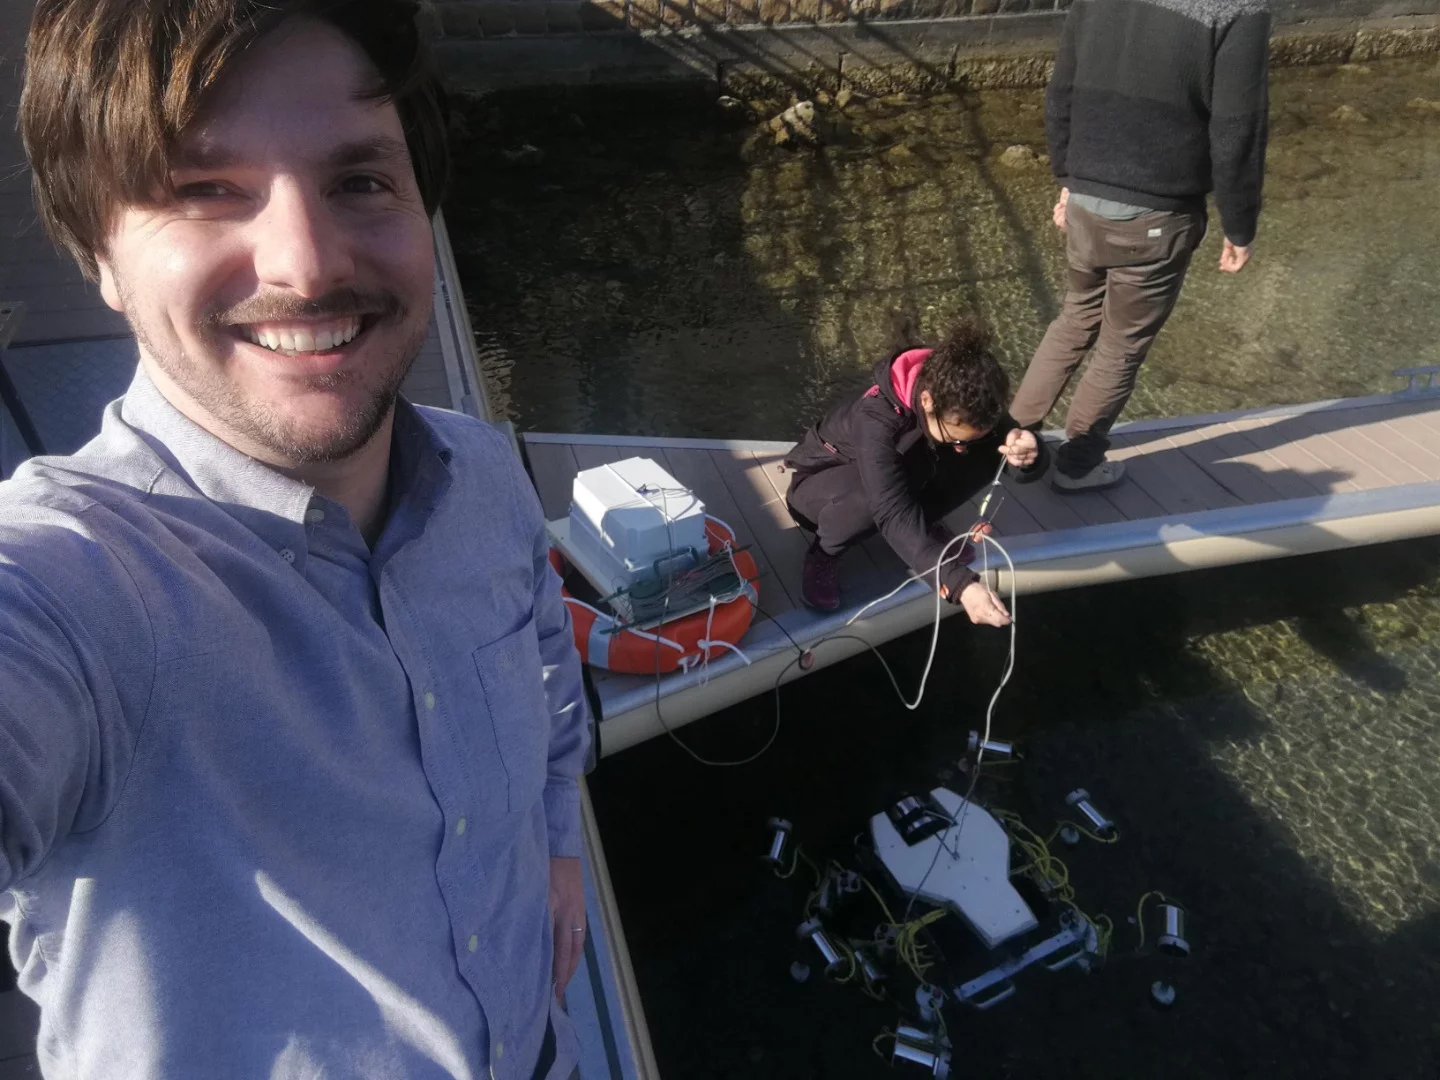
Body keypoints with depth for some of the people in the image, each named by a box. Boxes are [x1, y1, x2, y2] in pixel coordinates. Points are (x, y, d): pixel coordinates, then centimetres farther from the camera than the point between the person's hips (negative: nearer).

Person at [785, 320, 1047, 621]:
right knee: (867, 498, -41)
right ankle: (824, 554, -9)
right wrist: (959, 583, -58)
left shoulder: (960, 405, -24)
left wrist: (1029, 455, -47)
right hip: (820, 486, -5)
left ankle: (926, 524, 4)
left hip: (901, 473, 5)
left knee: (987, 455, -20)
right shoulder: (877, 419, -40)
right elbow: (894, 513, -48)